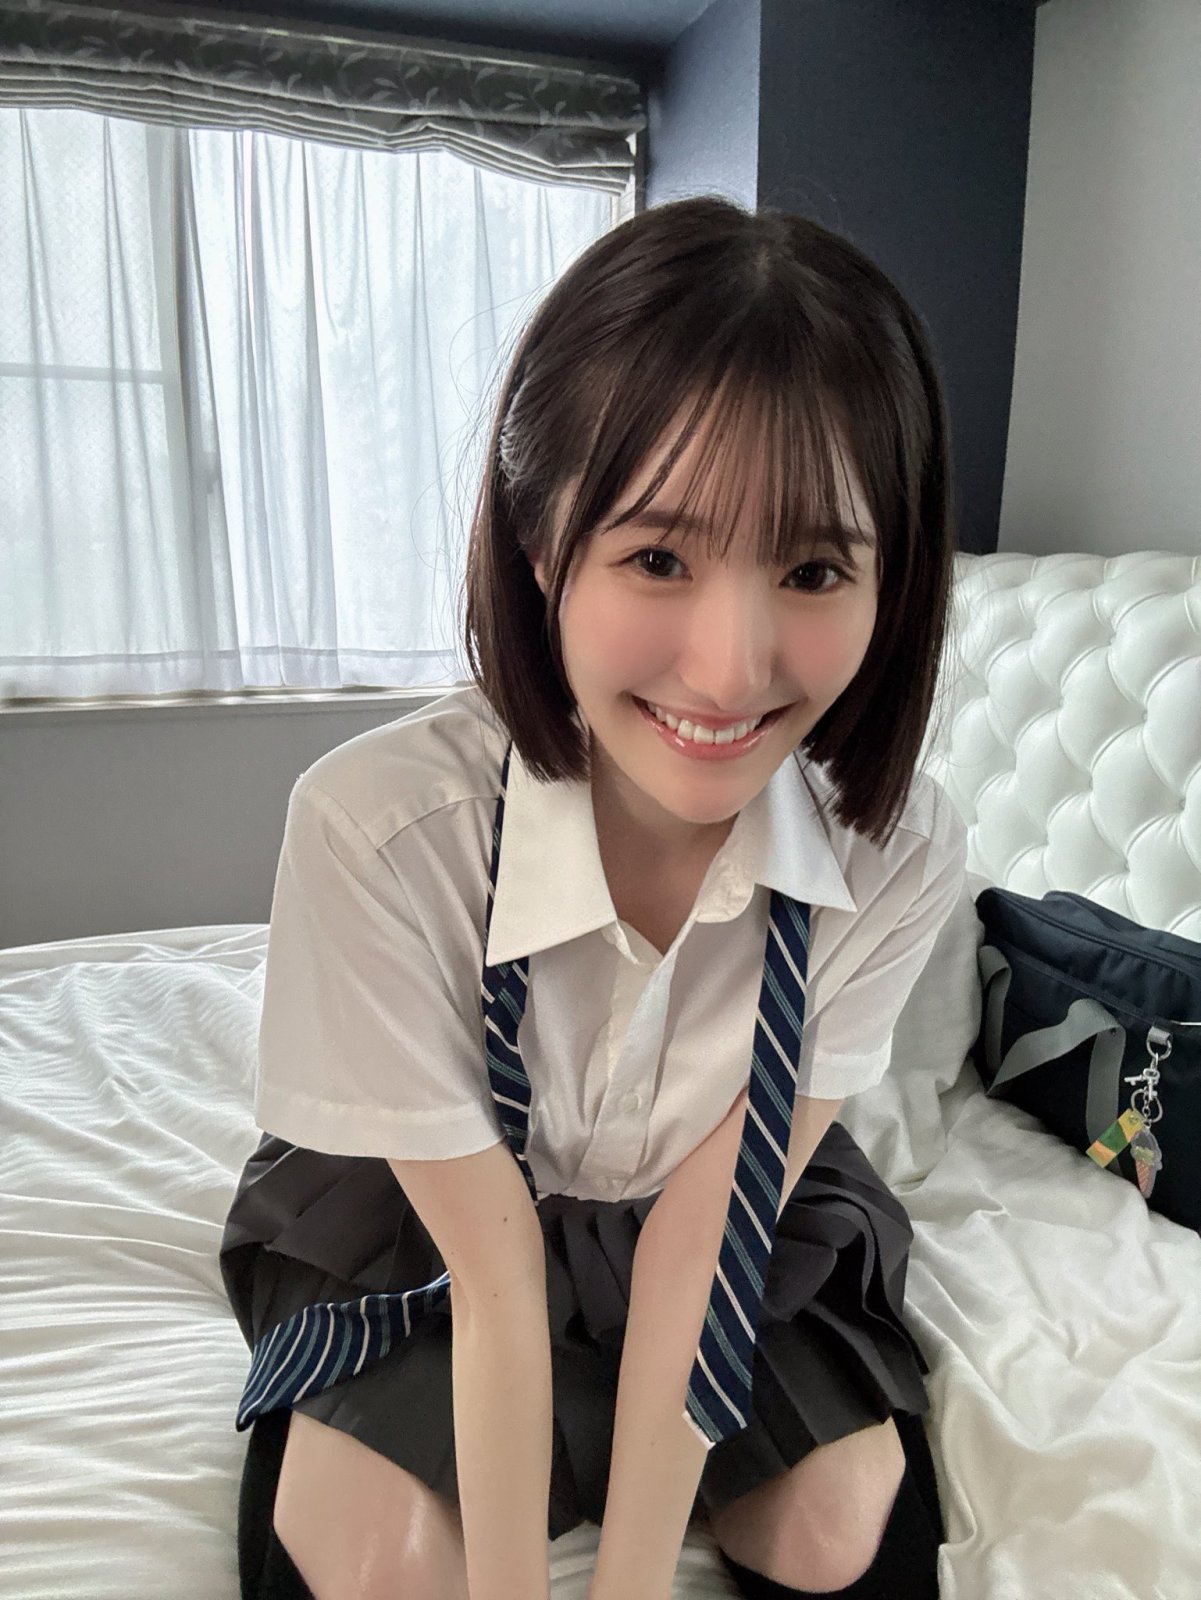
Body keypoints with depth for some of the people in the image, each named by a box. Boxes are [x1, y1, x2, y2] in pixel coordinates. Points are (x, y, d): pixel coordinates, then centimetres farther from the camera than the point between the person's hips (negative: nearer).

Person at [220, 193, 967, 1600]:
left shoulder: (898, 853, -26)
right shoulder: (378, 826, -34)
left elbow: (704, 1223, -20)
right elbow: (493, 1259, -24)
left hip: (737, 1203, 3)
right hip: (417, 1212, -2)